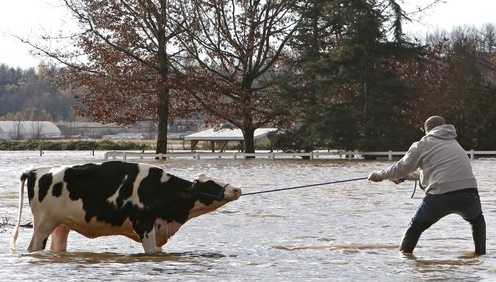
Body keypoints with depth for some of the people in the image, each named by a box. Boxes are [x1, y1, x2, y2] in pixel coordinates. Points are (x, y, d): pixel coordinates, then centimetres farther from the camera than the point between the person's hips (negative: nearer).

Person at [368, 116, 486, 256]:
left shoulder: (422, 145, 10)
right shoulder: (454, 143, 29)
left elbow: (401, 168, 12)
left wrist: (379, 175, 30)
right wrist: (403, 177, 46)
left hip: (441, 195, -4)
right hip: (469, 195, 4)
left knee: (415, 227, 17)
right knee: (477, 220, 34)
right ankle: (480, 254, 27)